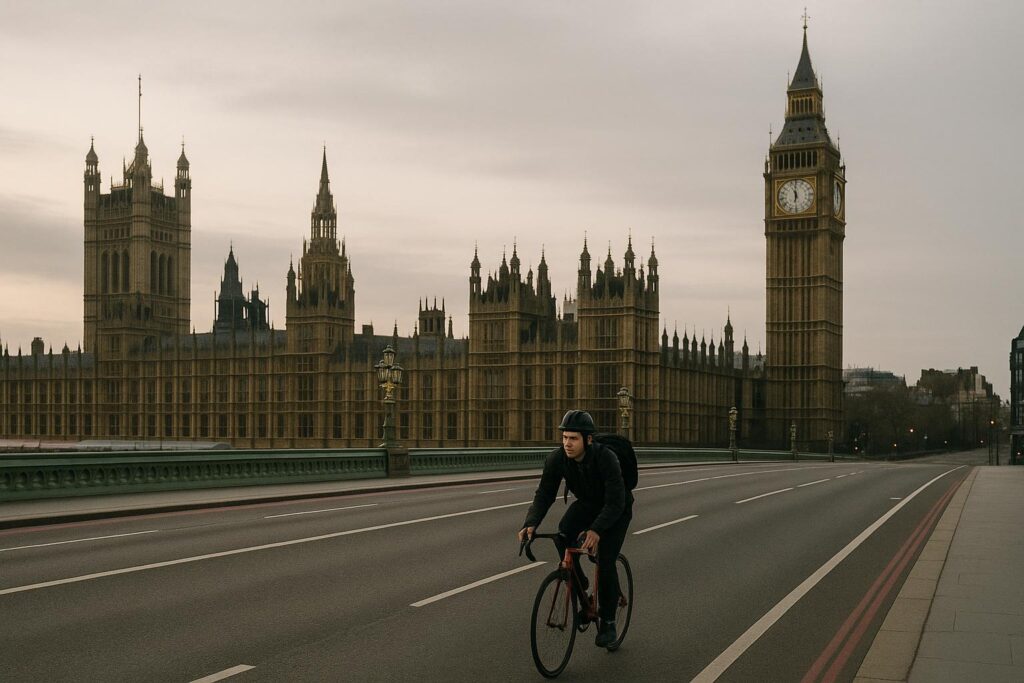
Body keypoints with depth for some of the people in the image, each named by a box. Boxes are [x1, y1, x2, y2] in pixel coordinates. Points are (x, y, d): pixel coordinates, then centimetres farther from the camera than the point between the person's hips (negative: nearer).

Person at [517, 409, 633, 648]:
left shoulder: (606, 458, -37)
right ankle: (579, 584, -3)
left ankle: (608, 622, 3)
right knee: (563, 535, -27)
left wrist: (596, 530, -54)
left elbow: (615, 501, -39)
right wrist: (530, 524, -39)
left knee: (605, 562, -15)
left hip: (616, 509, -4)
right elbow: (544, 494, -22)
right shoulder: (556, 459, -25)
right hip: (587, 504, 4)